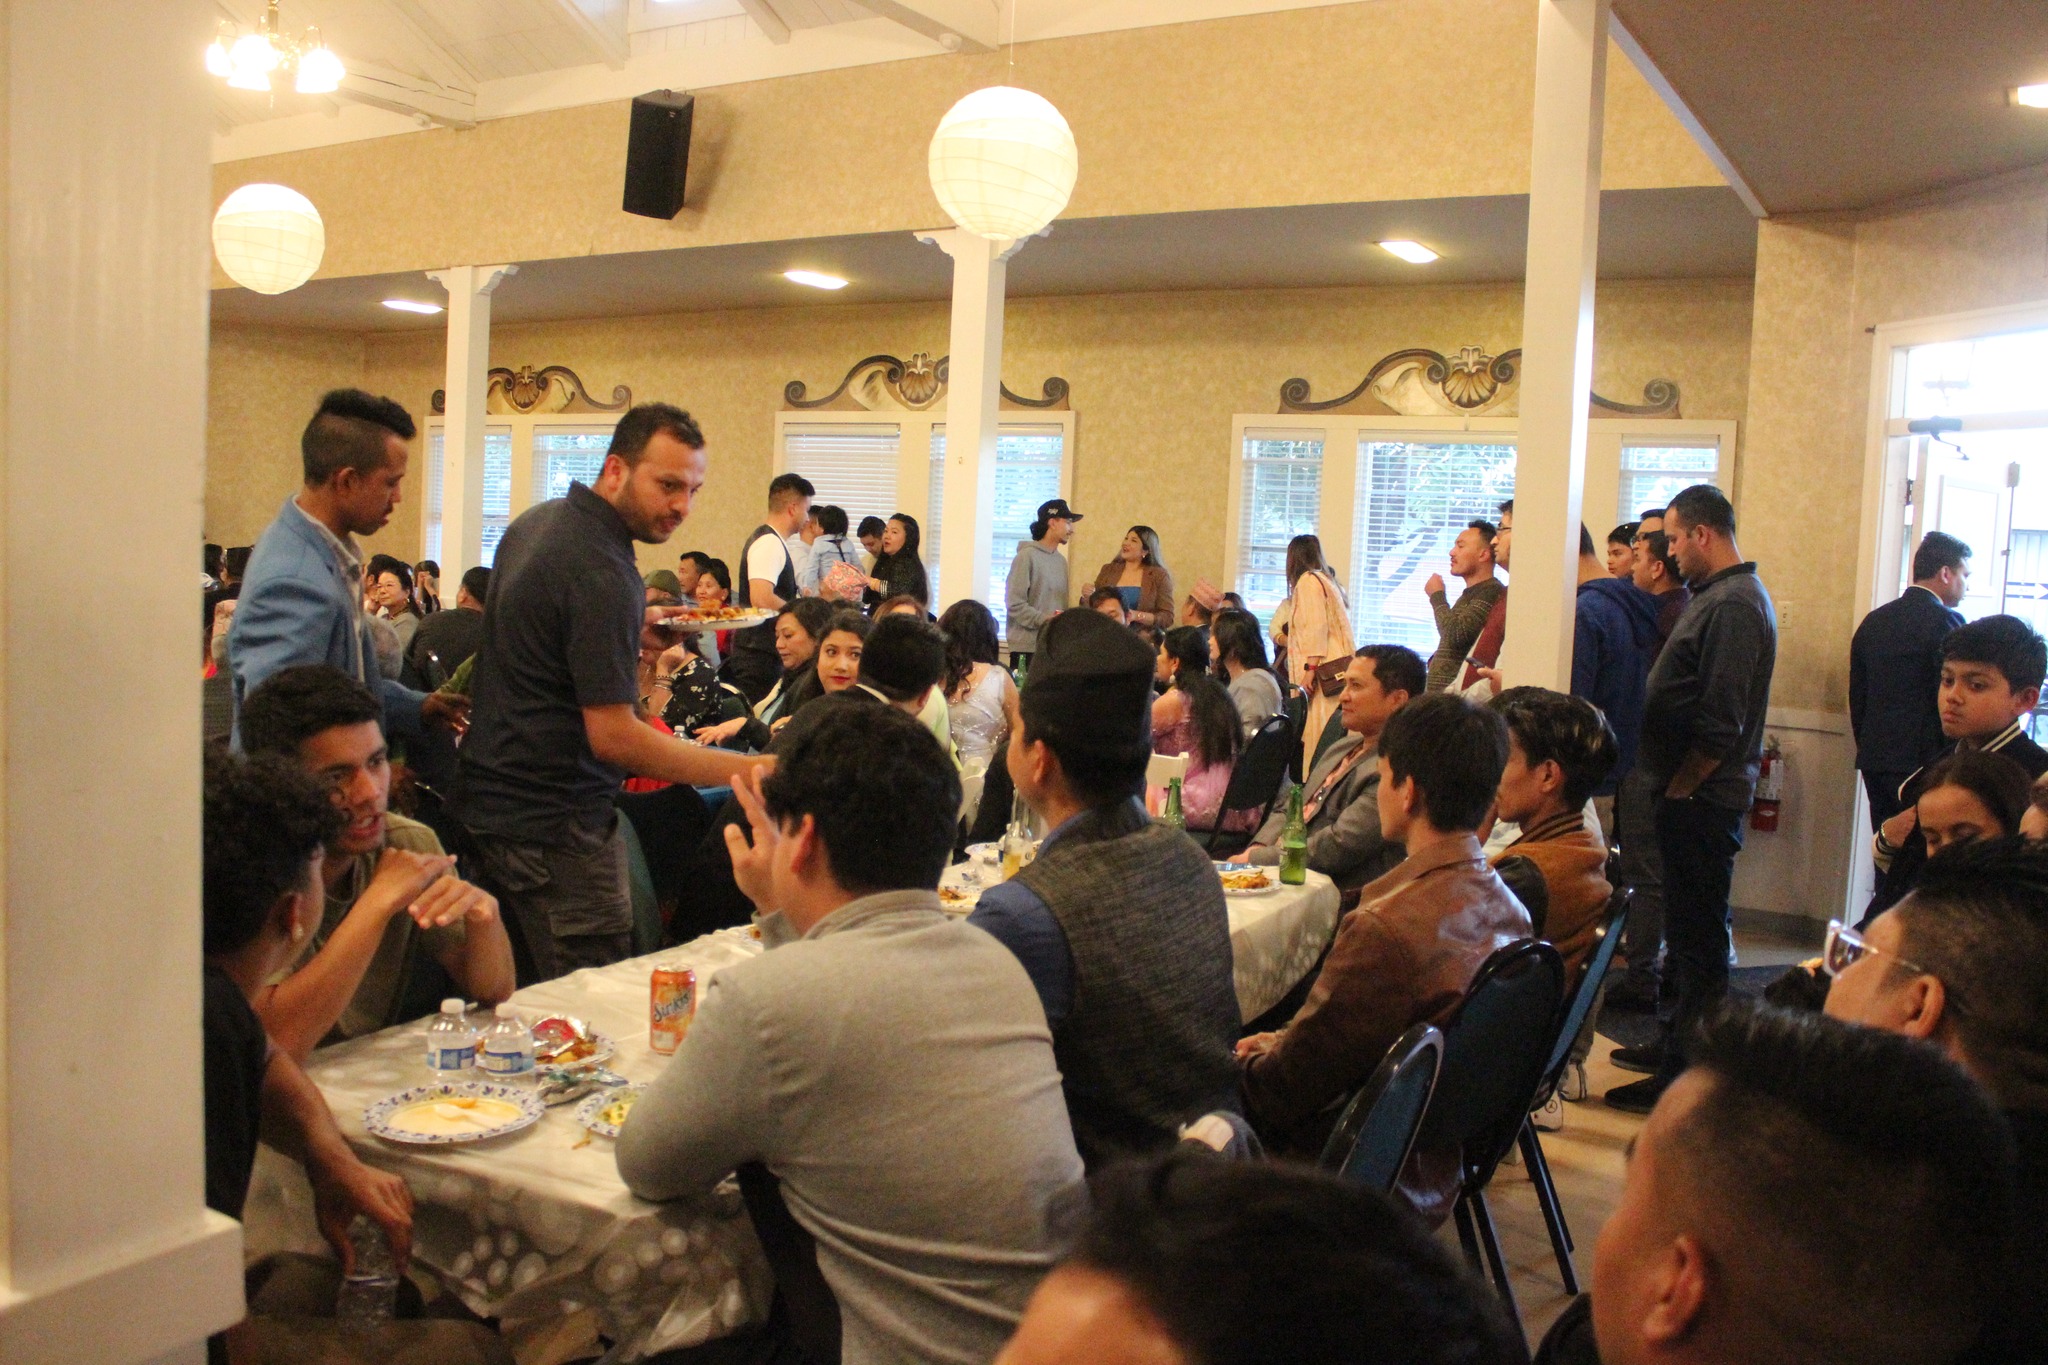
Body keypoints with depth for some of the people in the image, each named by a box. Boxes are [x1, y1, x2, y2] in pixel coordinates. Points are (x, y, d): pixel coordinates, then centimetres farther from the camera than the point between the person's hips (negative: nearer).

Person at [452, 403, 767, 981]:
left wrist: (631, 630, 9)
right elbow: (613, 736, -24)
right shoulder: (600, 571, -22)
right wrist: (752, 771, -26)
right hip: (553, 825, -10)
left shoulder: (538, 521, 8)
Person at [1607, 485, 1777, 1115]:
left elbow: (1719, 726, -23)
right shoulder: (1723, 596, 15)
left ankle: (1686, 1077, 5)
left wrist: (1677, 789, -14)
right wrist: (1673, 788, 14)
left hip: (1702, 801, -10)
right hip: (1696, 796, 10)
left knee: (1698, 935, -3)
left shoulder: (1732, 606, -18)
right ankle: (1678, 1044, 32)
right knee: (1690, 927, 19)